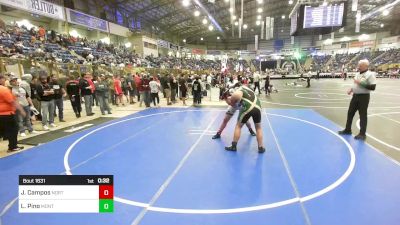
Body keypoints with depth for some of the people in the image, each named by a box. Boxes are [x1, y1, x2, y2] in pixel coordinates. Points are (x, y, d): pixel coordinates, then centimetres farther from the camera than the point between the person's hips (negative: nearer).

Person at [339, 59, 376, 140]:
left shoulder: (370, 74, -12)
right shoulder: (358, 74, 11)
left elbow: (373, 87, -19)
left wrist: (361, 83, -22)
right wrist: (351, 89, 6)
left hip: (364, 97, -8)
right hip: (355, 96, 8)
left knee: (363, 115, 1)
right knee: (350, 112, 12)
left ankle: (362, 134, 12)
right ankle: (348, 129, 26)